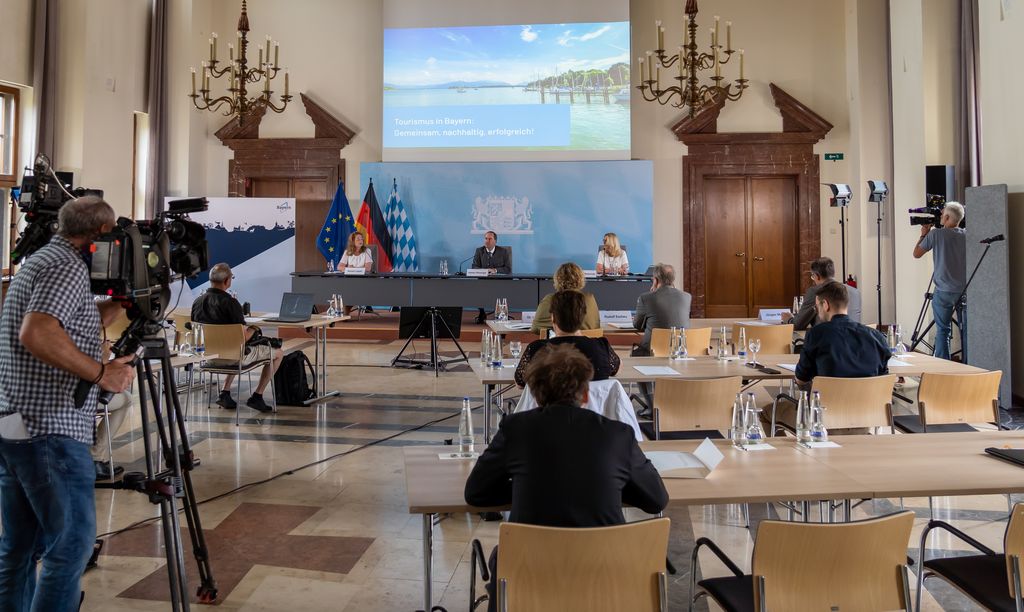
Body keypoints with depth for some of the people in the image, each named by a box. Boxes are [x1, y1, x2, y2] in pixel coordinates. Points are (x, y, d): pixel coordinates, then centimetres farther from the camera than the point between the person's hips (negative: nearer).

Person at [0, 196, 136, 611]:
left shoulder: (39, 261, 19)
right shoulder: (67, 266, -12)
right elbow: (36, 333, -27)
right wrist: (100, 372, -21)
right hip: (50, 431, -10)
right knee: (71, 543, -4)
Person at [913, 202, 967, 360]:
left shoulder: (936, 234, -8)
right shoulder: (966, 235, 2)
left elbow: (916, 254, 1)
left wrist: (923, 234, 12)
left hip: (943, 291, -3)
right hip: (965, 290, 3)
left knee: (942, 330, 4)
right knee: (966, 329, 9)